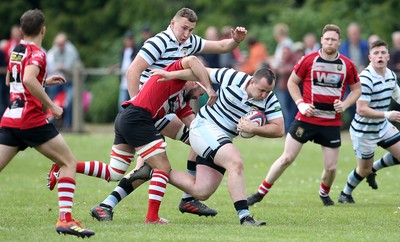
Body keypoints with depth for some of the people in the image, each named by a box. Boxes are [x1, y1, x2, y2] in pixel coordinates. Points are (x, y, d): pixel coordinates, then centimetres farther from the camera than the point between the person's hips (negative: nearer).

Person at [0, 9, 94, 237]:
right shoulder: (37, 53, -8)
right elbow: (28, 80, -27)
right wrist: (51, 105, -21)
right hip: (32, 120, -7)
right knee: (69, 162, 1)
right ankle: (65, 219, -12)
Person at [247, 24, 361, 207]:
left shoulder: (347, 65, 0)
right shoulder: (308, 60, -4)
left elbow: (357, 89, 13)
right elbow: (292, 82, 6)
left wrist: (345, 105, -4)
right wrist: (300, 103, -7)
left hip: (332, 123, 2)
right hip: (306, 119, -2)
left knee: (331, 167, 1)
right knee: (287, 158, -5)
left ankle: (324, 193, 33)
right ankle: (261, 193, 8)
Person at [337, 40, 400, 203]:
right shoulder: (365, 79, -27)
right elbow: (361, 110, -31)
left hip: (383, 127, 7)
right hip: (364, 131, -7)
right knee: (364, 169, 6)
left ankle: (374, 168, 26)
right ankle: (345, 195, 31)